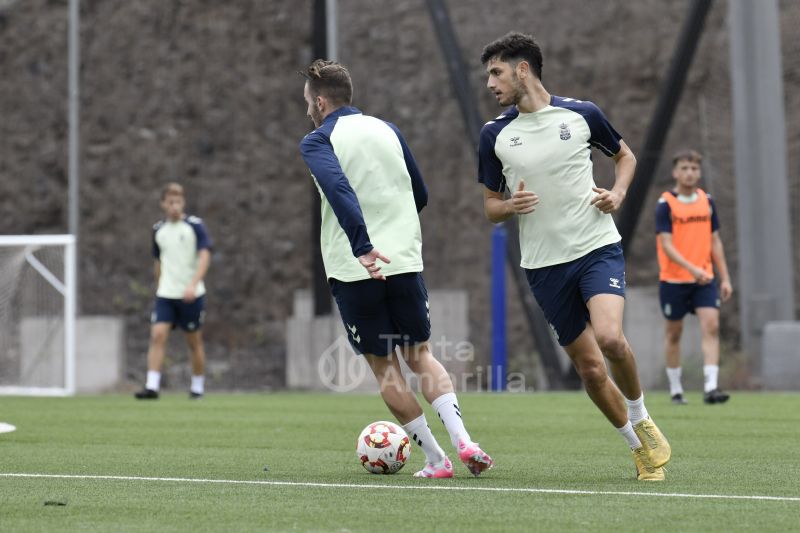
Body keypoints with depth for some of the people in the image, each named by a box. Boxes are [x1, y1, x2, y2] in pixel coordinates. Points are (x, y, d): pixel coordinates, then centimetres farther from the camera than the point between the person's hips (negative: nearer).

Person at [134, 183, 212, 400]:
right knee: (157, 335, -13)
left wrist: (193, 285, -27)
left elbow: (205, 256, -15)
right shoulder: (158, 230, 8)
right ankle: (152, 387, -17)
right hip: (166, 294, 3)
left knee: (194, 341, 6)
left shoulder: (195, 225, -6)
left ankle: (198, 386, 21)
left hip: (192, 295, -3)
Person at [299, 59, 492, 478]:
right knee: (420, 356, 16)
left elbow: (339, 189, -24)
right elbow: (420, 195, 17)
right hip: (405, 262, 4)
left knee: (384, 367, 10)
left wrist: (363, 247, -32)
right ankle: (463, 440, -5)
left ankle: (435, 459, 9)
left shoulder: (318, 141, -4)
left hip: (355, 271, -4)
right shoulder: (387, 130, 12)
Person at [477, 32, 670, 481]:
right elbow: (491, 207, 12)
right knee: (589, 369, 1)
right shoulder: (495, 135, 4)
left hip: (598, 247, -2)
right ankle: (642, 447, 21)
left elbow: (625, 155, 17)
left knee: (609, 337, -26)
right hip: (544, 264, 3)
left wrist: (618, 193, -2)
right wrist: (511, 206, -11)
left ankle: (641, 418, 1)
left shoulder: (582, 115, 0)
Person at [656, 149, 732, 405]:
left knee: (711, 326, -13)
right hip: (673, 279, -3)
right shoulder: (665, 204, -8)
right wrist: (692, 269, -29)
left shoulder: (706, 201, 6)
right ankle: (675, 389, 21)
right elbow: (667, 245, -16)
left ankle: (710, 387, -17)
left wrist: (725, 277, 8)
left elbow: (715, 242, 12)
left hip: (704, 279, 3)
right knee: (674, 331, 8)